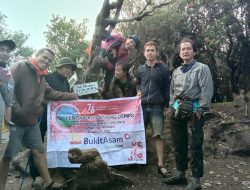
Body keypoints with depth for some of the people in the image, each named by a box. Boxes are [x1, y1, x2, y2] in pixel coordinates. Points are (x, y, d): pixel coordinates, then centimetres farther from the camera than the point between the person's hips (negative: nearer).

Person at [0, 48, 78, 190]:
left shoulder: (42, 78, 15)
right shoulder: (21, 67, -10)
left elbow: (52, 94, 26)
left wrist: (72, 96, 27)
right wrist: (17, 110, -23)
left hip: (32, 122, 8)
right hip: (14, 120, -8)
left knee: (39, 151, 11)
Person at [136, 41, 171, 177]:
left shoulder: (163, 69, 4)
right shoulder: (140, 69, 11)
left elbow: (167, 88, 3)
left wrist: (167, 105, -2)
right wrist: (138, 91, 1)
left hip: (157, 107, -3)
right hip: (142, 106, 3)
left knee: (158, 135, -4)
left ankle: (160, 164, 3)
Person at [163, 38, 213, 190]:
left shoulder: (202, 68, 0)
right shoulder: (176, 71, 18)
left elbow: (207, 91, -8)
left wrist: (199, 111, -15)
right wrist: (173, 107, 9)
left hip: (193, 110, -6)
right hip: (177, 111, 6)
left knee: (195, 146, -2)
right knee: (179, 144, 12)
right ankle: (181, 174, 25)